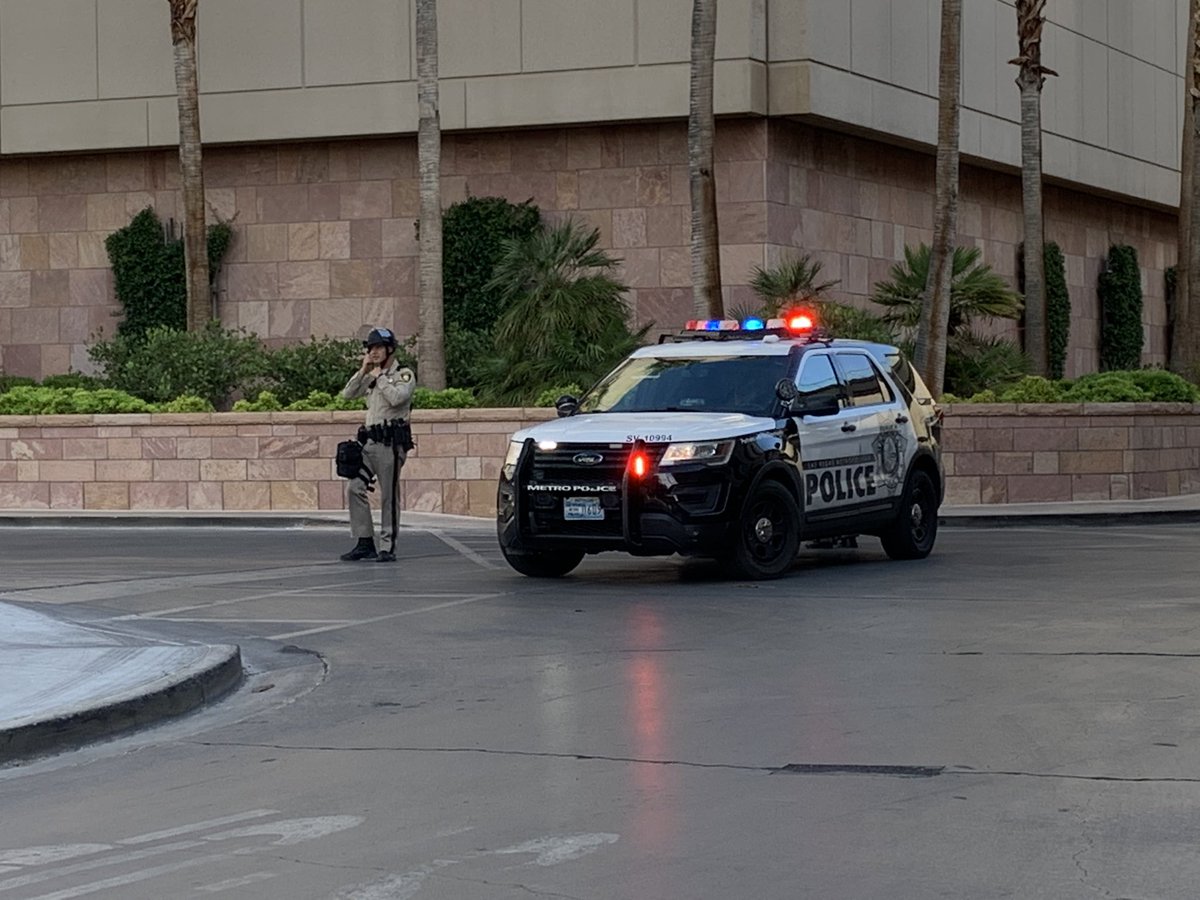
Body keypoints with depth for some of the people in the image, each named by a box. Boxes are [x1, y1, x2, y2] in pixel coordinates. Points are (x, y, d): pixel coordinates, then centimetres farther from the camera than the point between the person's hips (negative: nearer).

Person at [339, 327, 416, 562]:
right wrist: (364, 371, 4)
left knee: (389, 496, -4)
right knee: (354, 488, -4)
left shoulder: (404, 375, 0)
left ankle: (387, 547, 0)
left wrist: (379, 377, -6)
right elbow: (347, 394, 13)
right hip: (369, 441, 7)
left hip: (391, 443, -7)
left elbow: (396, 397, -19)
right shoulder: (372, 378, 22)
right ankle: (365, 543, 0)